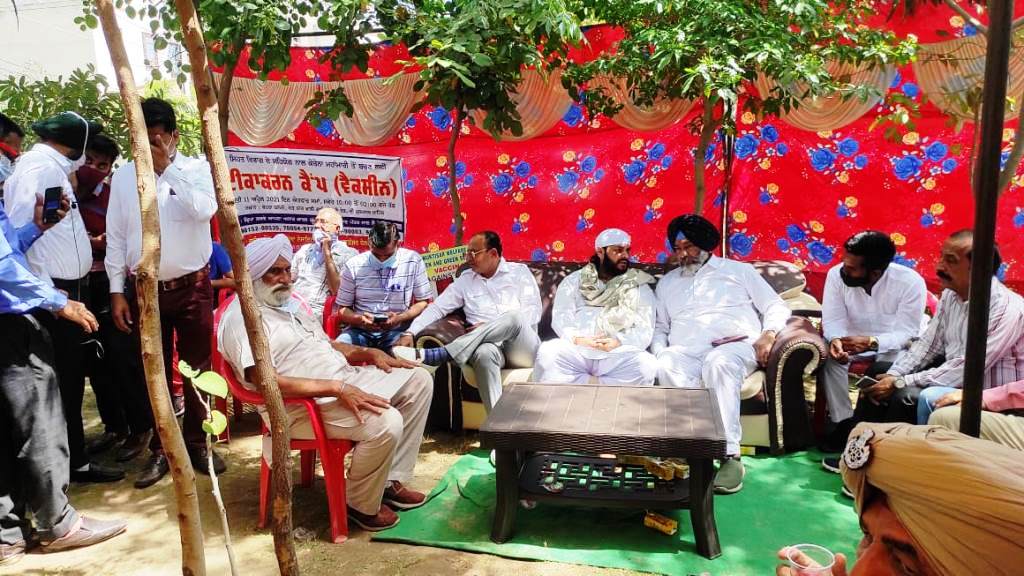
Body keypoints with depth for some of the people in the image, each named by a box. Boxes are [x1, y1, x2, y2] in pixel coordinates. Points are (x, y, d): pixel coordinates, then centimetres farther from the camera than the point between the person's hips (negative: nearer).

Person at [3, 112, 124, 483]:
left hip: (67, 288, 9)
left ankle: (73, 454, 28)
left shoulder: (51, 166, 15)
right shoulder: (38, 167, -14)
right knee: (63, 382, 0)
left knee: (69, 379, 16)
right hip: (55, 292, -9)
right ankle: (75, 462, 11)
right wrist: (48, 292, -21)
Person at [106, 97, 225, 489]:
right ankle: (161, 448, 23)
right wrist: (117, 292, 1)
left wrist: (167, 168, -18)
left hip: (192, 287, -2)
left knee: (197, 368, 7)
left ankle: (196, 442, 23)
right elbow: (115, 238, 5)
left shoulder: (197, 169, -3)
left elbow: (204, 210, -24)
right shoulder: (123, 176, 4)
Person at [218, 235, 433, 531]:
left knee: (419, 380, 4)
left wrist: (370, 353, 8)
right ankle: (361, 504, -2)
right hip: (302, 405, -10)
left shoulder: (289, 303, 19)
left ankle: (391, 481, 8)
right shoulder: (241, 318, -13)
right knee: (386, 422, -31)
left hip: (345, 379, 10)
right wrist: (337, 389, -29)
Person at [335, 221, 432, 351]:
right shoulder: (353, 266, 1)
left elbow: (424, 302, 4)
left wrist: (400, 318, -14)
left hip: (397, 330, -2)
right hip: (360, 330, 2)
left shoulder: (413, 261, -2)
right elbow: (343, 309, 7)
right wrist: (359, 319, -16)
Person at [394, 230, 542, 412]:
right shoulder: (465, 280, 17)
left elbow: (533, 312, -2)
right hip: (491, 346, 1)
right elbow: (437, 308, 10)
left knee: (514, 316, -35)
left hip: (524, 349, -1)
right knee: (484, 352, -38)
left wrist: (489, 327, -13)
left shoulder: (520, 272, 9)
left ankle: (438, 355, -34)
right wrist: (410, 332, -7)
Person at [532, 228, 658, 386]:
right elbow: (560, 318, 5)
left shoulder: (639, 286, 16)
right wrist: (577, 338, -16)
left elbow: (645, 330, 4)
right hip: (577, 349, 0)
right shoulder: (574, 280, 18)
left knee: (647, 364, -30)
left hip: (618, 354, 0)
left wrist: (620, 342, -16)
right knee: (547, 352, -29)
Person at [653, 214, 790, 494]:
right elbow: (660, 327, 25)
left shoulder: (739, 270, 20)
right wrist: (660, 351, 3)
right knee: (666, 366, -35)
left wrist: (768, 335, -6)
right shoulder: (667, 282, 28)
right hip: (686, 353, 2)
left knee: (719, 363, -40)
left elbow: (776, 307, 15)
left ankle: (730, 455, -41)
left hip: (736, 347, -2)